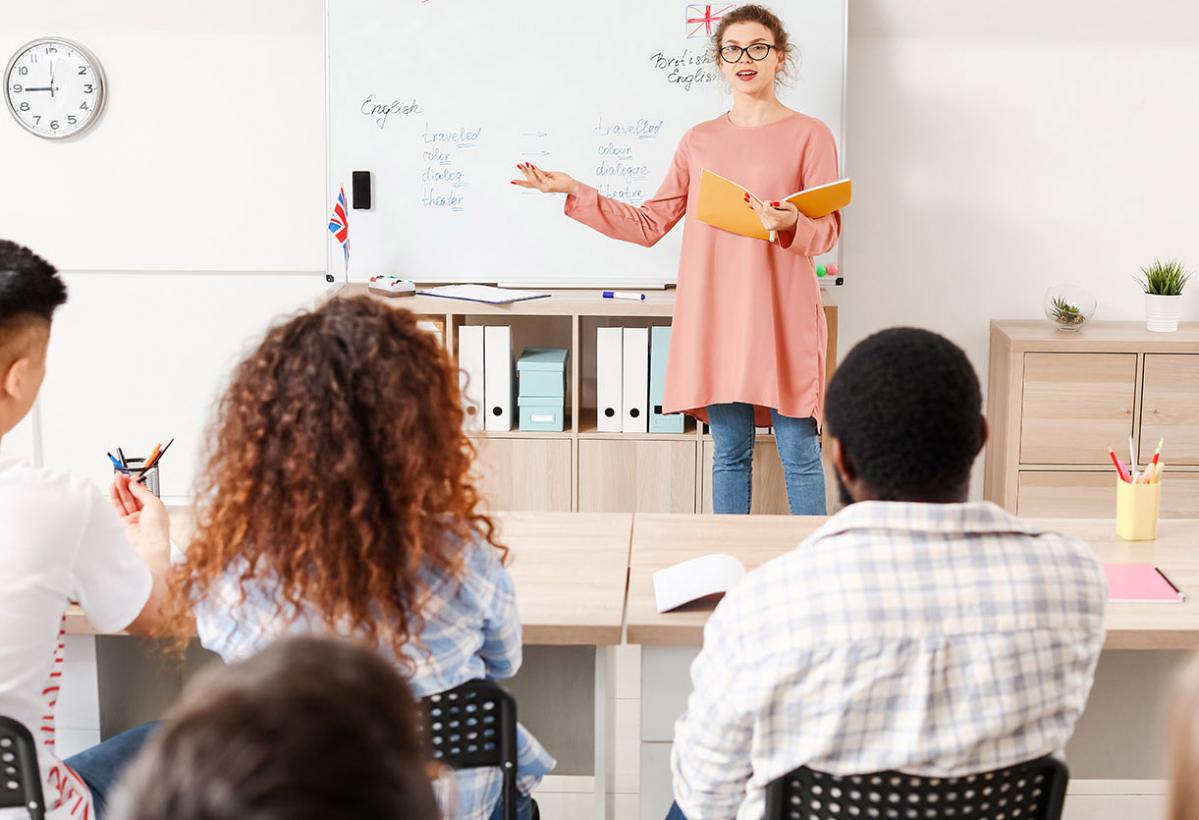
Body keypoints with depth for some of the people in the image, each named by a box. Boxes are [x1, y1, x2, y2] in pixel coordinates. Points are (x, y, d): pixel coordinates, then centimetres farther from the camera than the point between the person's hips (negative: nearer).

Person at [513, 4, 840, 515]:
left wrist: (790, 224, -26)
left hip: (783, 317, -3)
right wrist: (575, 193, 5)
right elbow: (648, 225, 12)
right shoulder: (698, 141, 13)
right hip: (716, 315, 4)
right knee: (729, 452, 8)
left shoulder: (809, 135, 1)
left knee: (799, 454, 0)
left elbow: (827, 232, -3)